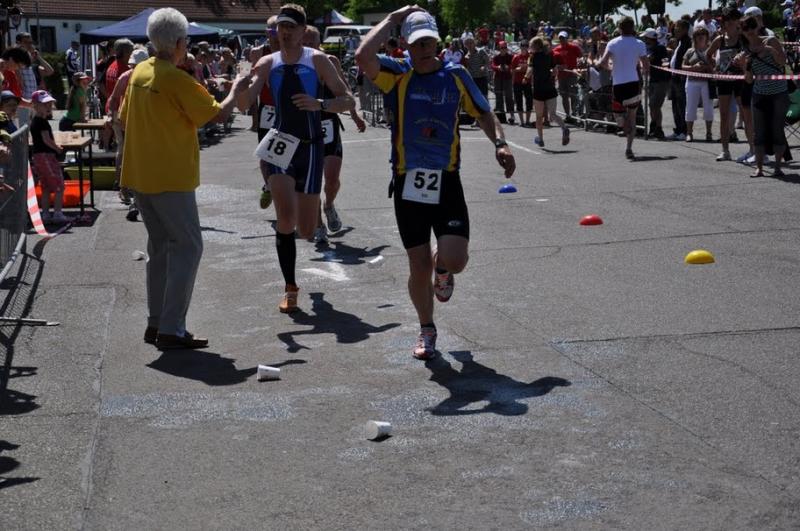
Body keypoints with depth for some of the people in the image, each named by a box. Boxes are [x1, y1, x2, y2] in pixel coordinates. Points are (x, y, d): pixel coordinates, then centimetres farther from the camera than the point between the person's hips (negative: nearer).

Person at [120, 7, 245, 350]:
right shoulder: (177, 80, -17)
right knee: (188, 247, -2)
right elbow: (219, 115, -14)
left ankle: (156, 323, 18)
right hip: (170, 177, -8)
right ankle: (171, 330, -6)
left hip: (140, 175, 8)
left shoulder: (139, 73, 8)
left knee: (160, 246, 16)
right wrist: (236, 90, 3)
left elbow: (124, 118, 17)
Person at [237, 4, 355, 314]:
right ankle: (290, 288, -2)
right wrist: (248, 76, -24)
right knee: (286, 218, -18)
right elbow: (243, 105, -6)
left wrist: (320, 104, -23)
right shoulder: (268, 64, 1)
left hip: (310, 147, -1)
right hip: (280, 145, 1)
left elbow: (349, 102, -5)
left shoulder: (318, 61, -4)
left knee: (305, 231, 3)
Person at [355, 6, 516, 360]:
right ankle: (426, 330, 29)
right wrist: (393, 19, -12)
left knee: (454, 260, -13)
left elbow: (483, 113, 15)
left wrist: (500, 143, -2)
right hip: (408, 184, -1)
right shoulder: (398, 75, -3)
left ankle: (443, 272, 27)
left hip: (447, 183, 1)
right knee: (419, 265, 4)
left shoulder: (455, 75, 4)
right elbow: (363, 56, -23)